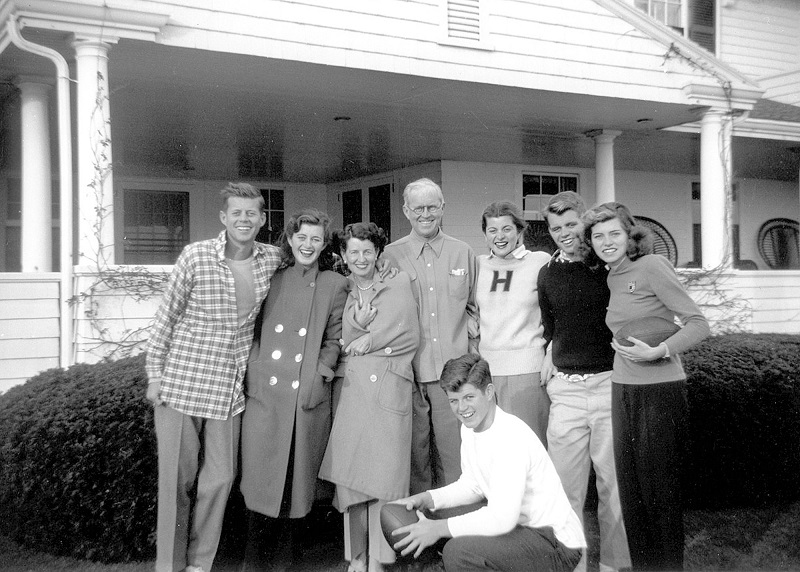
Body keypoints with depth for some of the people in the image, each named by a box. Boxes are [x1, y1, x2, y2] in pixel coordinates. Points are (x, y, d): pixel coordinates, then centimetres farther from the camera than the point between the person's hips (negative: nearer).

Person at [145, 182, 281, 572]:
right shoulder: (196, 255, -8)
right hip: (182, 382, -3)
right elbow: (165, 316, -3)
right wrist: (155, 374, -3)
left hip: (230, 388, 3)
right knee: (178, 478, 5)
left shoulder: (272, 260, 2)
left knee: (219, 477, 5)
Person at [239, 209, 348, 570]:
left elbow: (333, 341, 6)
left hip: (308, 398, 0)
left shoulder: (335, 285, 7)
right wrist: (256, 370, 0)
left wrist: (319, 375, -6)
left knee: (297, 481, 5)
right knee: (260, 477, 0)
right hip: (264, 392, 1)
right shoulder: (272, 279, 10)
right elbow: (256, 331, 13)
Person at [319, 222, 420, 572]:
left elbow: (411, 338, 1)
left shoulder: (399, 283, 7)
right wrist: (356, 324, -3)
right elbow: (342, 346, 15)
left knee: (384, 474, -5)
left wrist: (369, 341, -1)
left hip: (388, 387, -2)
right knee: (350, 473, -1)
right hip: (352, 388, 2)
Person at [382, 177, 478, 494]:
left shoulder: (463, 253, 9)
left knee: (453, 456, 5)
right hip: (408, 373, -1)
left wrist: (470, 342, 5)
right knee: (414, 456, 7)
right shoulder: (390, 256, 3)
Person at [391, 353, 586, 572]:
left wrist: (438, 528, -26)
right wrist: (426, 499, 0)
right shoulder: (469, 427, 3)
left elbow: (502, 518, -30)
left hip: (558, 545, -9)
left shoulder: (510, 437, -25)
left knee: (458, 551, -27)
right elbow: (472, 485, 15)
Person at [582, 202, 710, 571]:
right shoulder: (613, 278, 13)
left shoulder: (652, 266, -9)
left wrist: (658, 351, -24)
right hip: (623, 391, 7)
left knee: (661, 491, 1)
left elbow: (698, 324, -12)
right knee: (630, 492, 12)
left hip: (660, 392, -7)